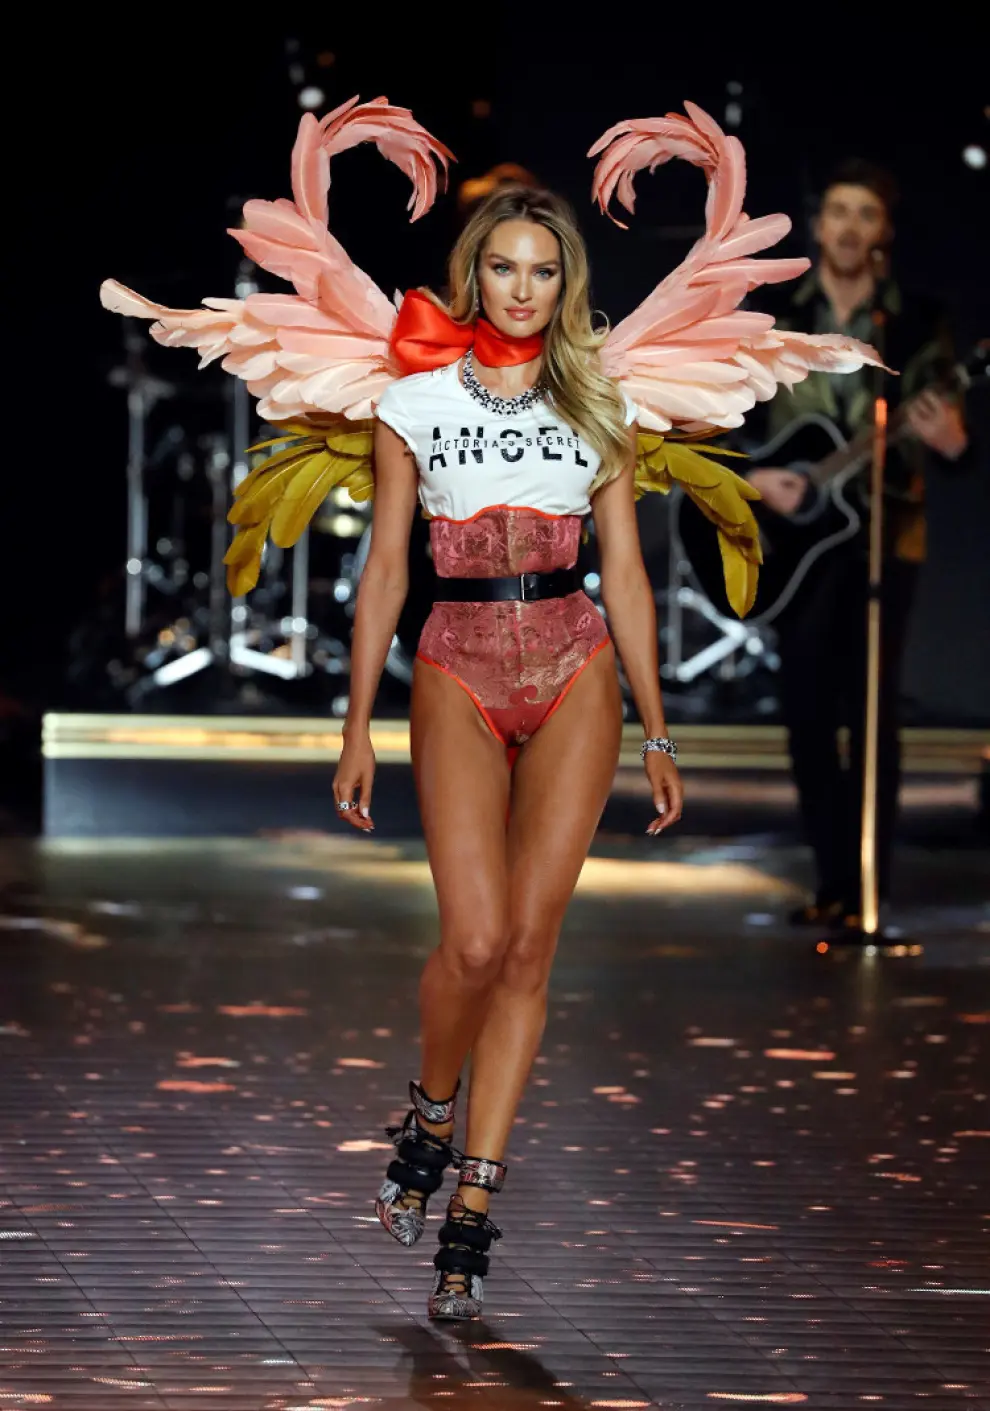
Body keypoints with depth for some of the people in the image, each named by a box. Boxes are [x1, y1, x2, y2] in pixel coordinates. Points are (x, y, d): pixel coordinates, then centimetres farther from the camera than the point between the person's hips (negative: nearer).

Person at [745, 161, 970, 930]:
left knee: (871, 708, -5)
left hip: (884, 532, -2)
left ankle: (866, 887, -2)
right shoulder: (773, 315, 3)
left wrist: (950, 442, -24)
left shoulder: (917, 323, -1)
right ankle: (832, 882, 13)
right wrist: (753, 477, -14)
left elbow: (952, 433, -1)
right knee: (807, 711, 4)